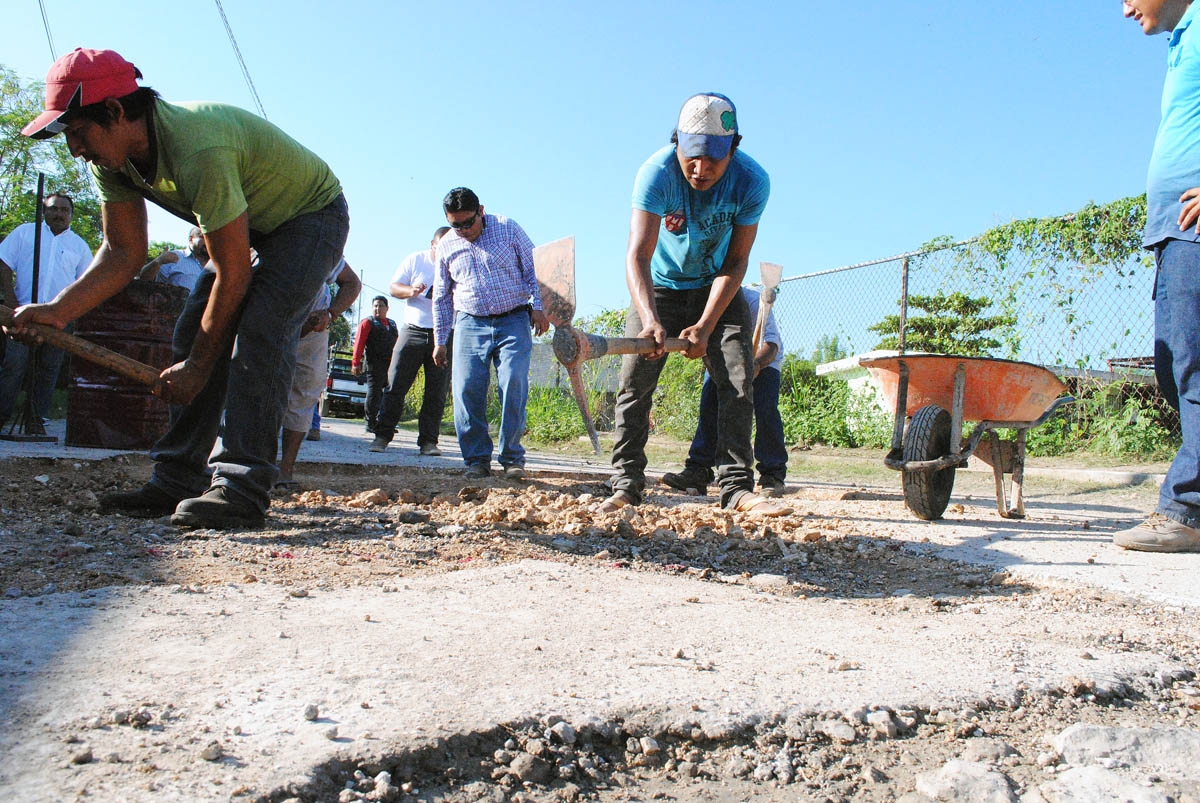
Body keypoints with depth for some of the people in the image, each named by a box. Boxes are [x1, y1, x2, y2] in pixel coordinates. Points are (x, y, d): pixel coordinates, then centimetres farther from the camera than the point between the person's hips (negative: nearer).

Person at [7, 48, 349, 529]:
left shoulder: (197, 151, -37)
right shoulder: (112, 157, -10)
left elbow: (233, 274, -32)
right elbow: (124, 254, -4)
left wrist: (198, 366, -23)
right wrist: (58, 310, -20)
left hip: (313, 215, -9)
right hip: (249, 227, 9)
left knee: (260, 330, -28)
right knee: (194, 334, 0)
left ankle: (242, 488, -29)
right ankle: (177, 481, 3)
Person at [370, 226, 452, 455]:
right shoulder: (415, 260, 9)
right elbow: (393, 287, 8)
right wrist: (410, 290, -13)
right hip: (413, 331, 0)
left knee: (437, 392, -1)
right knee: (395, 386, -4)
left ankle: (428, 441, 5)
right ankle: (382, 435, 2)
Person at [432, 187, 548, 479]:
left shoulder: (508, 228, 3)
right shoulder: (446, 246, 10)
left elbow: (533, 269, 6)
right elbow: (441, 297, 17)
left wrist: (538, 307, -6)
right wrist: (440, 340, 14)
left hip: (513, 322, -2)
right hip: (470, 325, 2)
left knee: (514, 386, -12)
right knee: (467, 389, -8)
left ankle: (512, 457, -2)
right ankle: (477, 458, 1)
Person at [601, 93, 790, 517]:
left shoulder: (752, 182, -24)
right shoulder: (657, 172, -29)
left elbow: (735, 263, -19)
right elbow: (638, 254, -36)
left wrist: (705, 326, -29)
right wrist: (650, 321, -52)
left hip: (716, 289, 1)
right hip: (658, 287, -1)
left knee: (737, 379, -11)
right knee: (634, 382, -9)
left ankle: (737, 486, -7)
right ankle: (626, 485, -3)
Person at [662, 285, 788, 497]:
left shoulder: (754, 301, -35)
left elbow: (771, 343, -41)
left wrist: (756, 364, -62)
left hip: (763, 359, -3)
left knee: (765, 409, -22)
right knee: (709, 404, -14)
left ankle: (773, 474, -12)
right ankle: (698, 471, -13)